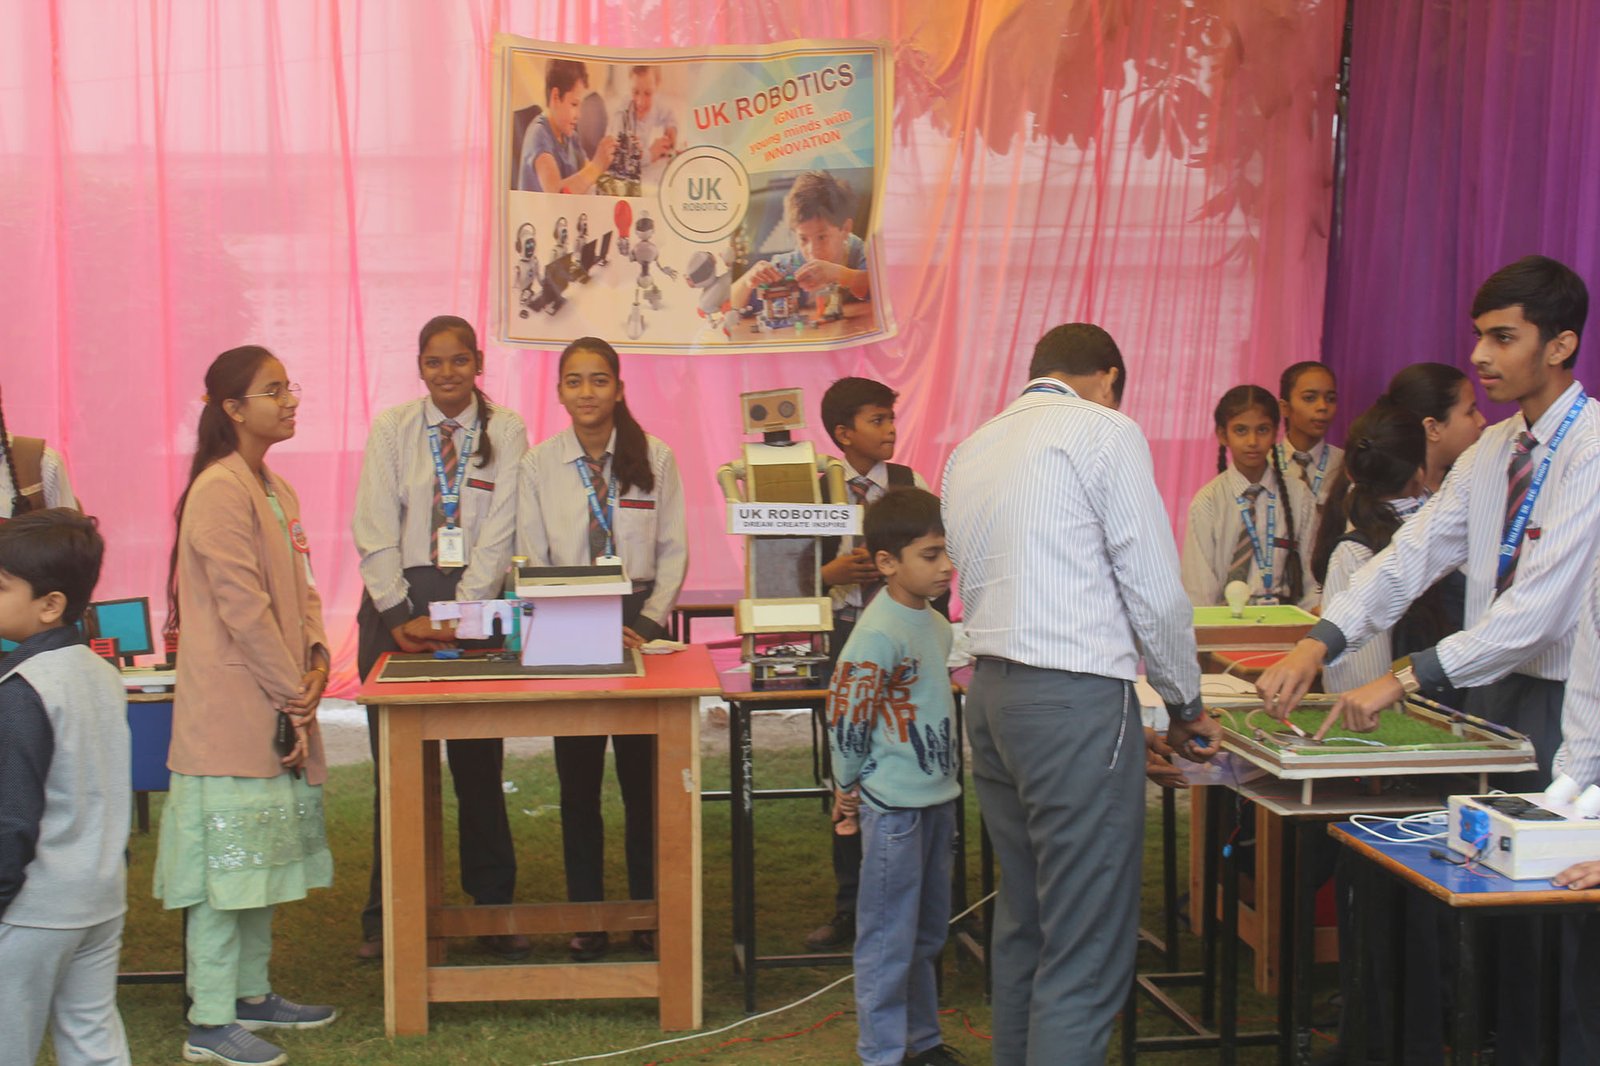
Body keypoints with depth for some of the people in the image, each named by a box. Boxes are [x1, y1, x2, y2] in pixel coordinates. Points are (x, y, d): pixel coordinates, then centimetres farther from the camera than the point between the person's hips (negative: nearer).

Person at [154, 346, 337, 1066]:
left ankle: (251, 994, 27)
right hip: (230, 710, -10)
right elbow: (242, 605, -19)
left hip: (275, 705, 10)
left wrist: (316, 656, 1)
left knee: (263, 855, 16)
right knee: (226, 858, -6)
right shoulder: (220, 491, -16)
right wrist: (292, 688, -14)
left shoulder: (276, 489, 15)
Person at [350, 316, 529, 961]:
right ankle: (386, 915, 13)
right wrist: (401, 616, -10)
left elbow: (499, 534, -5)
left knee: (479, 763, 0)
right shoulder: (391, 430, 6)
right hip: (397, 601, 1)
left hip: (476, 600, -1)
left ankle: (493, 908, 11)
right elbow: (375, 531, 0)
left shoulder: (505, 432, 3)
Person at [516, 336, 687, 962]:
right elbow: (530, 559, 3)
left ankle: (649, 912, 13)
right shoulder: (539, 465, 3)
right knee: (578, 780, 3)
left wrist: (648, 623, -8)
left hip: (640, 624, 0)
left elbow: (674, 552, 3)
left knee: (644, 776, 2)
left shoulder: (654, 459, 2)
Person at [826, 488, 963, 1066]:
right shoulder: (877, 634, -20)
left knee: (927, 933, 19)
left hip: (937, 797, 9)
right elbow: (846, 717, -17)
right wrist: (848, 786, -7)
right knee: (889, 937, 0)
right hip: (894, 806, -9)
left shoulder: (936, 623, 8)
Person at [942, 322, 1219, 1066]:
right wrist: (1186, 705, 7)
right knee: (1086, 957, -5)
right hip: (1077, 699, -8)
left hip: (991, 691, 8)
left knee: (1022, 924, 17)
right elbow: (1155, 589, -8)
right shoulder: (1105, 432, -5)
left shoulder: (971, 450, 15)